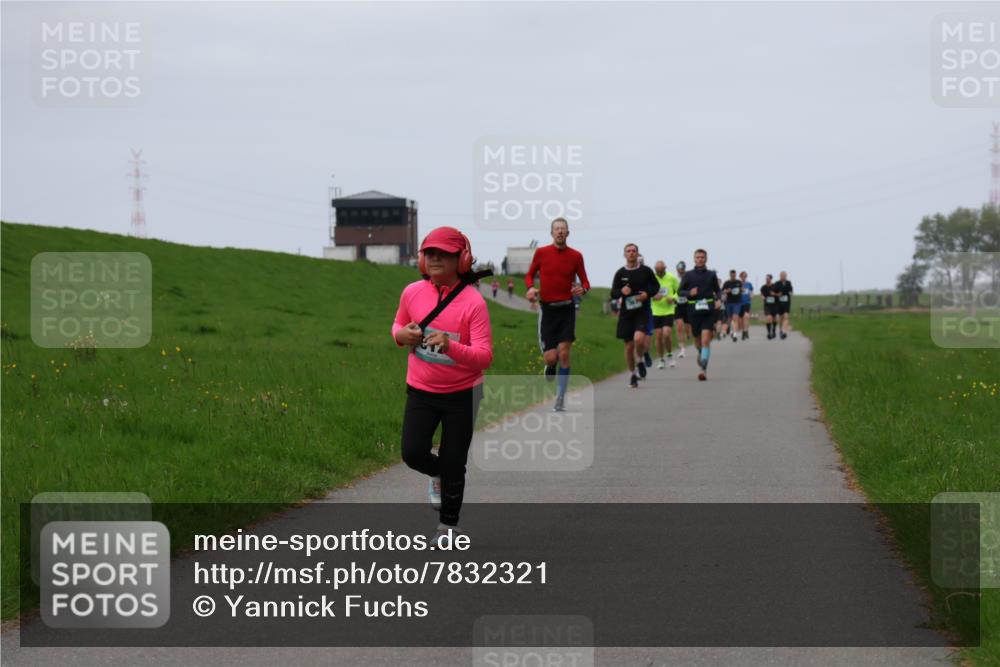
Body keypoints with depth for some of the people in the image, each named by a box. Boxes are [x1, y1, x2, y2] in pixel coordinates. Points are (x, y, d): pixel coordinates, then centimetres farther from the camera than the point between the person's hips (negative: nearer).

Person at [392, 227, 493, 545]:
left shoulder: (473, 301, -18)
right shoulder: (412, 292, -5)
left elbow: (484, 357, -21)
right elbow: (398, 325, 15)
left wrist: (451, 346, -38)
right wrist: (402, 334, -10)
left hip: (461, 394, -3)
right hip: (421, 390, 3)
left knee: (453, 465, 4)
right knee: (413, 453, -10)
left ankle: (447, 527, 25)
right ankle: (438, 474, 27)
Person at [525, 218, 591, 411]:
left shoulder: (575, 256, 1)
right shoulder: (541, 253, 1)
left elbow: (585, 282, 8)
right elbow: (530, 275, 13)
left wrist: (582, 289, -15)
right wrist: (531, 288, -9)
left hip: (567, 309, 0)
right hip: (547, 308, 0)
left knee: (564, 353, -9)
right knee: (550, 357, -7)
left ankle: (560, 399, 0)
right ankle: (550, 366, 33)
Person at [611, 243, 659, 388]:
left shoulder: (646, 271, 1)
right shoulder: (620, 273, 3)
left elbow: (656, 286, 12)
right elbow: (613, 294, 4)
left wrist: (647, 294, -8)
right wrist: (621, 292, -18)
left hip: (642, 311, -2)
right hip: (626, 312, 2)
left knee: (639, 338, -25)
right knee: (629, 345, 4)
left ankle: (640, 360, 6)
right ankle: (633, 375, 22)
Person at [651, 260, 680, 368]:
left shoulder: (672, 278, -2)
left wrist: (673, 298, -9)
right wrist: (653, 297, -17)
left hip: (668, 310, -1)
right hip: (655, 311, 1)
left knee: (666, 333, -14)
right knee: (658, 336, 1)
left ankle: (670, 355, 9)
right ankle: (661, 359, 15)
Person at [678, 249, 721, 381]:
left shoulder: (711, 275, 7)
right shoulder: (688, 275, 6)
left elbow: (717, 291, 17)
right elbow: (680, 291, 7)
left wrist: (718, 300, -3)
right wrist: (689, 293, -13)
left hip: (708, 311, -1)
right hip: (694, 311, 1)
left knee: (706, 340, -14)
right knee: (698, 341, 11)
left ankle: (704, 369, -17)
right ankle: (701, 354, 46)